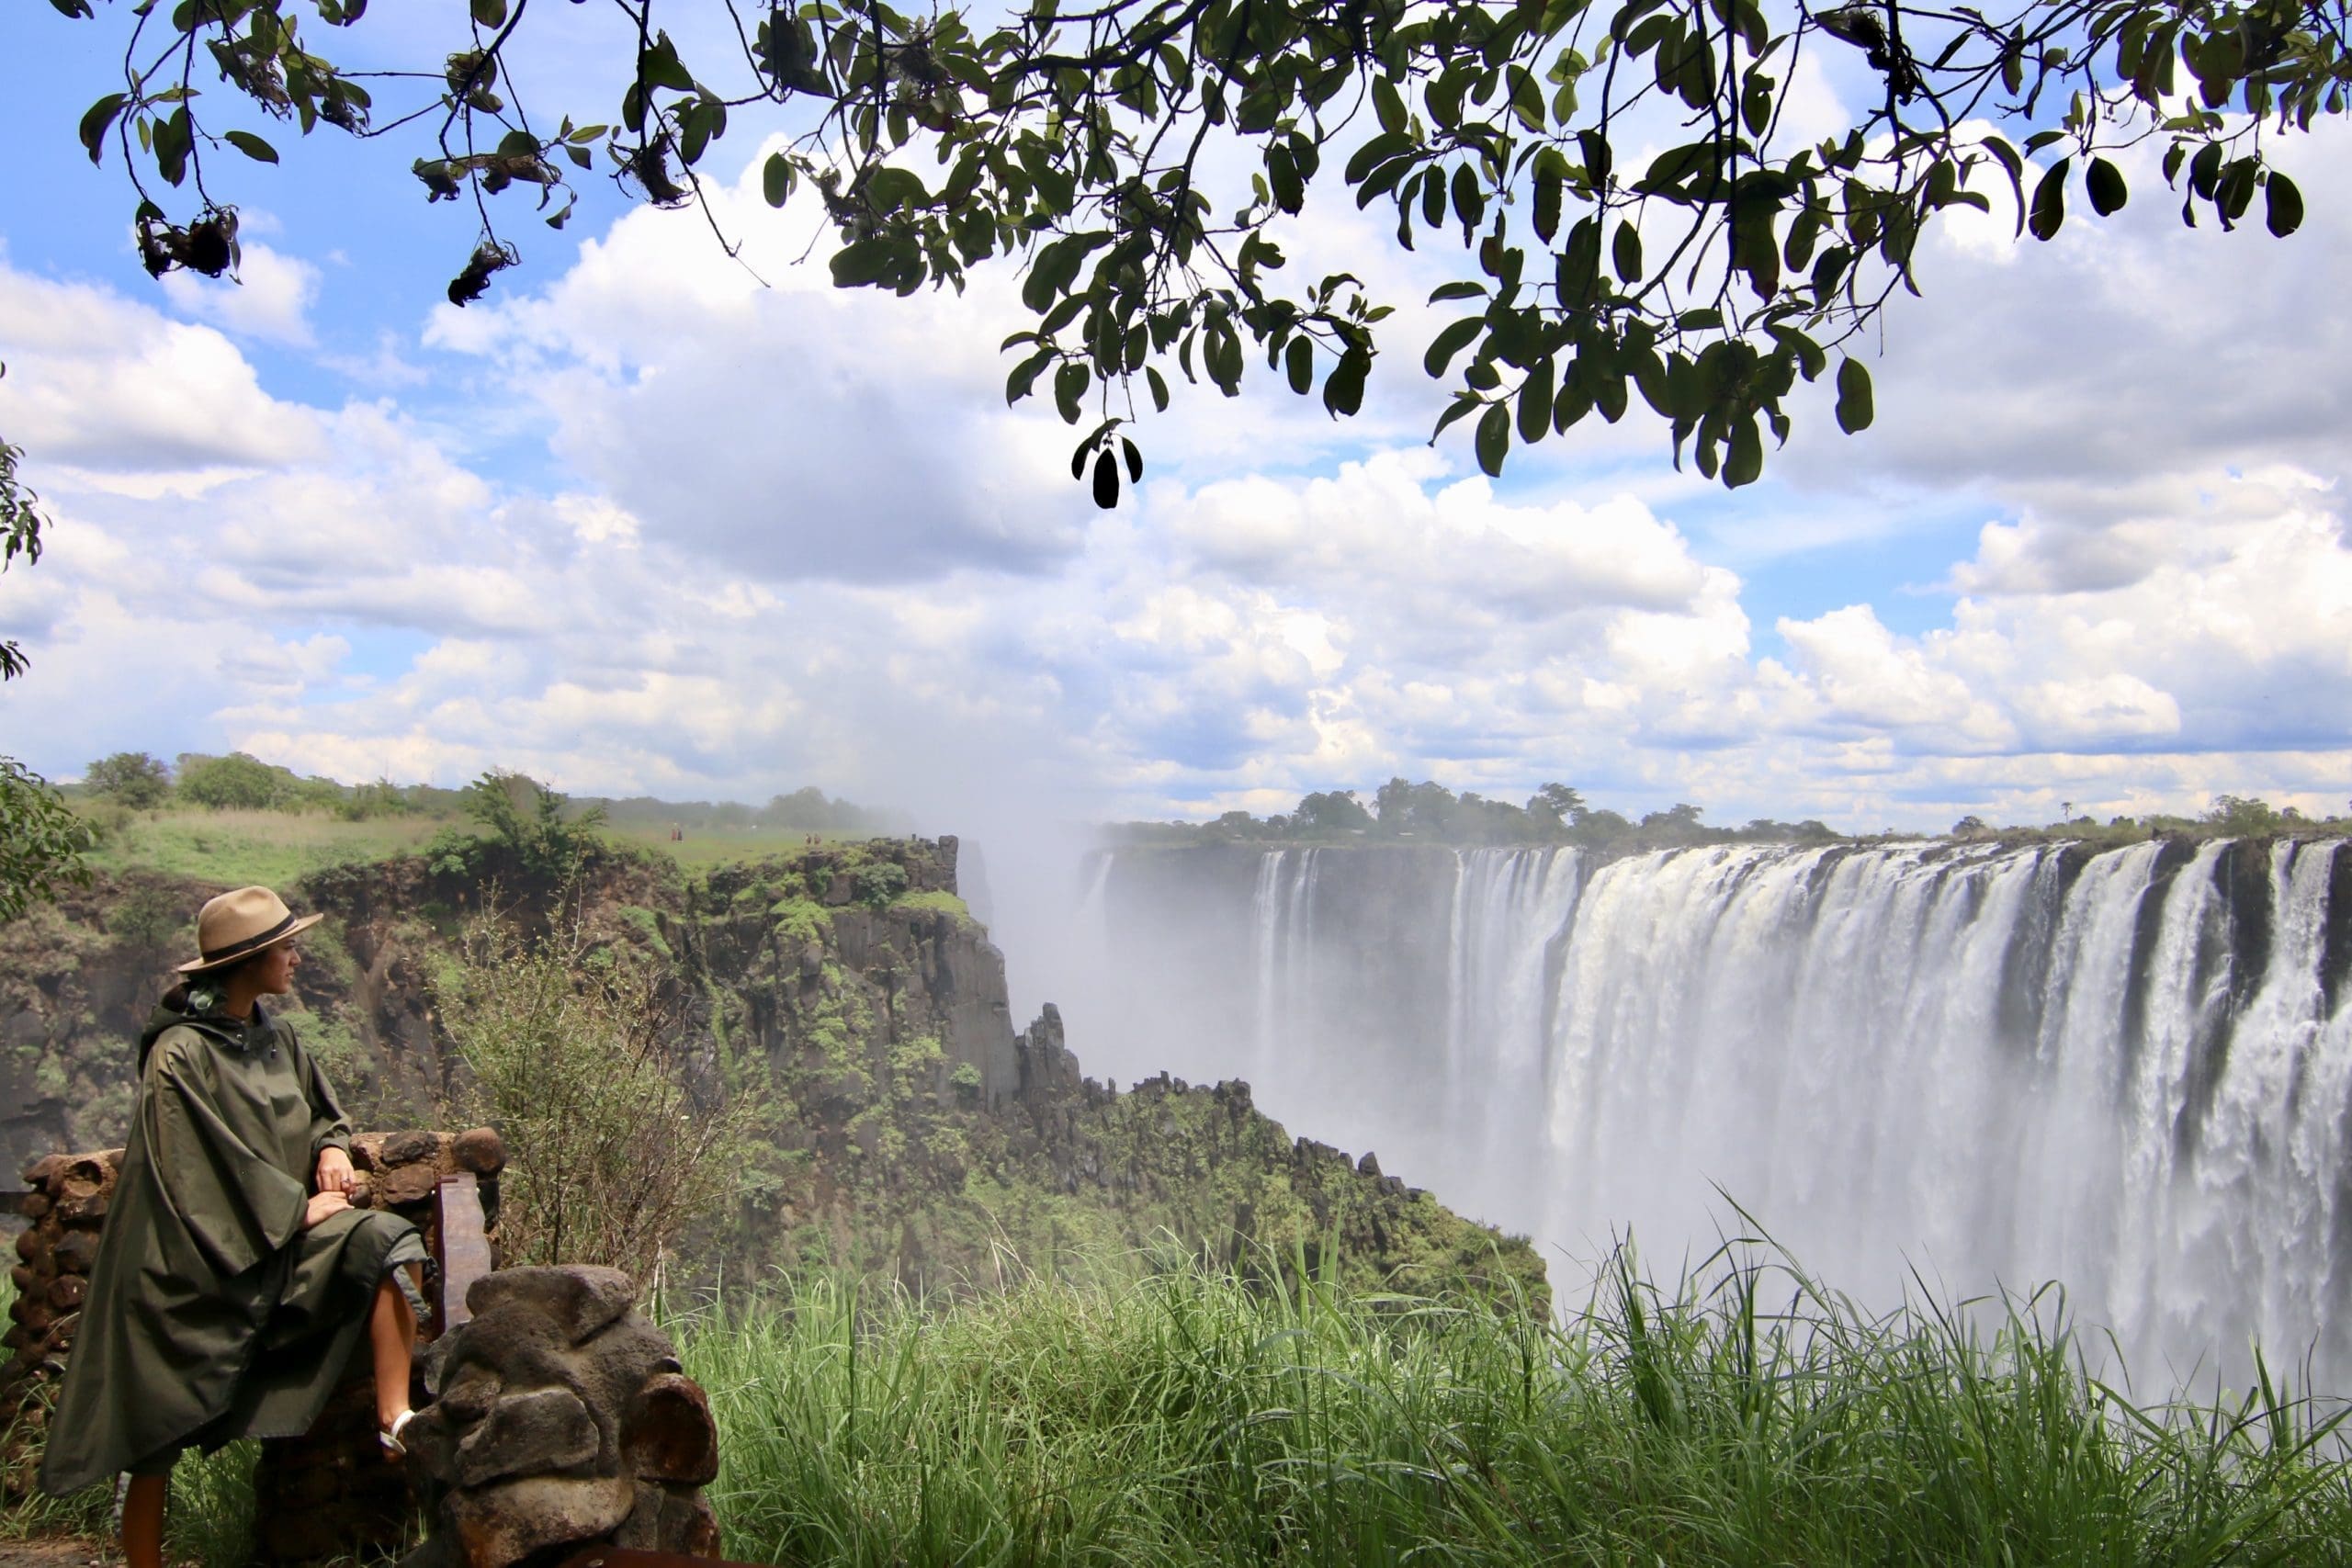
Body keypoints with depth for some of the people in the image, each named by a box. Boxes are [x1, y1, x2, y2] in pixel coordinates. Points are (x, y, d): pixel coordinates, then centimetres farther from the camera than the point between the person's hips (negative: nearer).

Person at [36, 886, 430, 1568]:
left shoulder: (275, 1036, 5)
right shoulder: (180, 1055, -16)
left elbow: (321, 1109, 17)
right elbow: (205, 1167, -18)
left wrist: (332, 1148, -4)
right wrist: (298, 1207, -13)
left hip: (283, 1231, 6)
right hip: (197, 1255, -6)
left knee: (385, 1244, -20)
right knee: (157, 1429, 2)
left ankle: (394, 1420, -22)